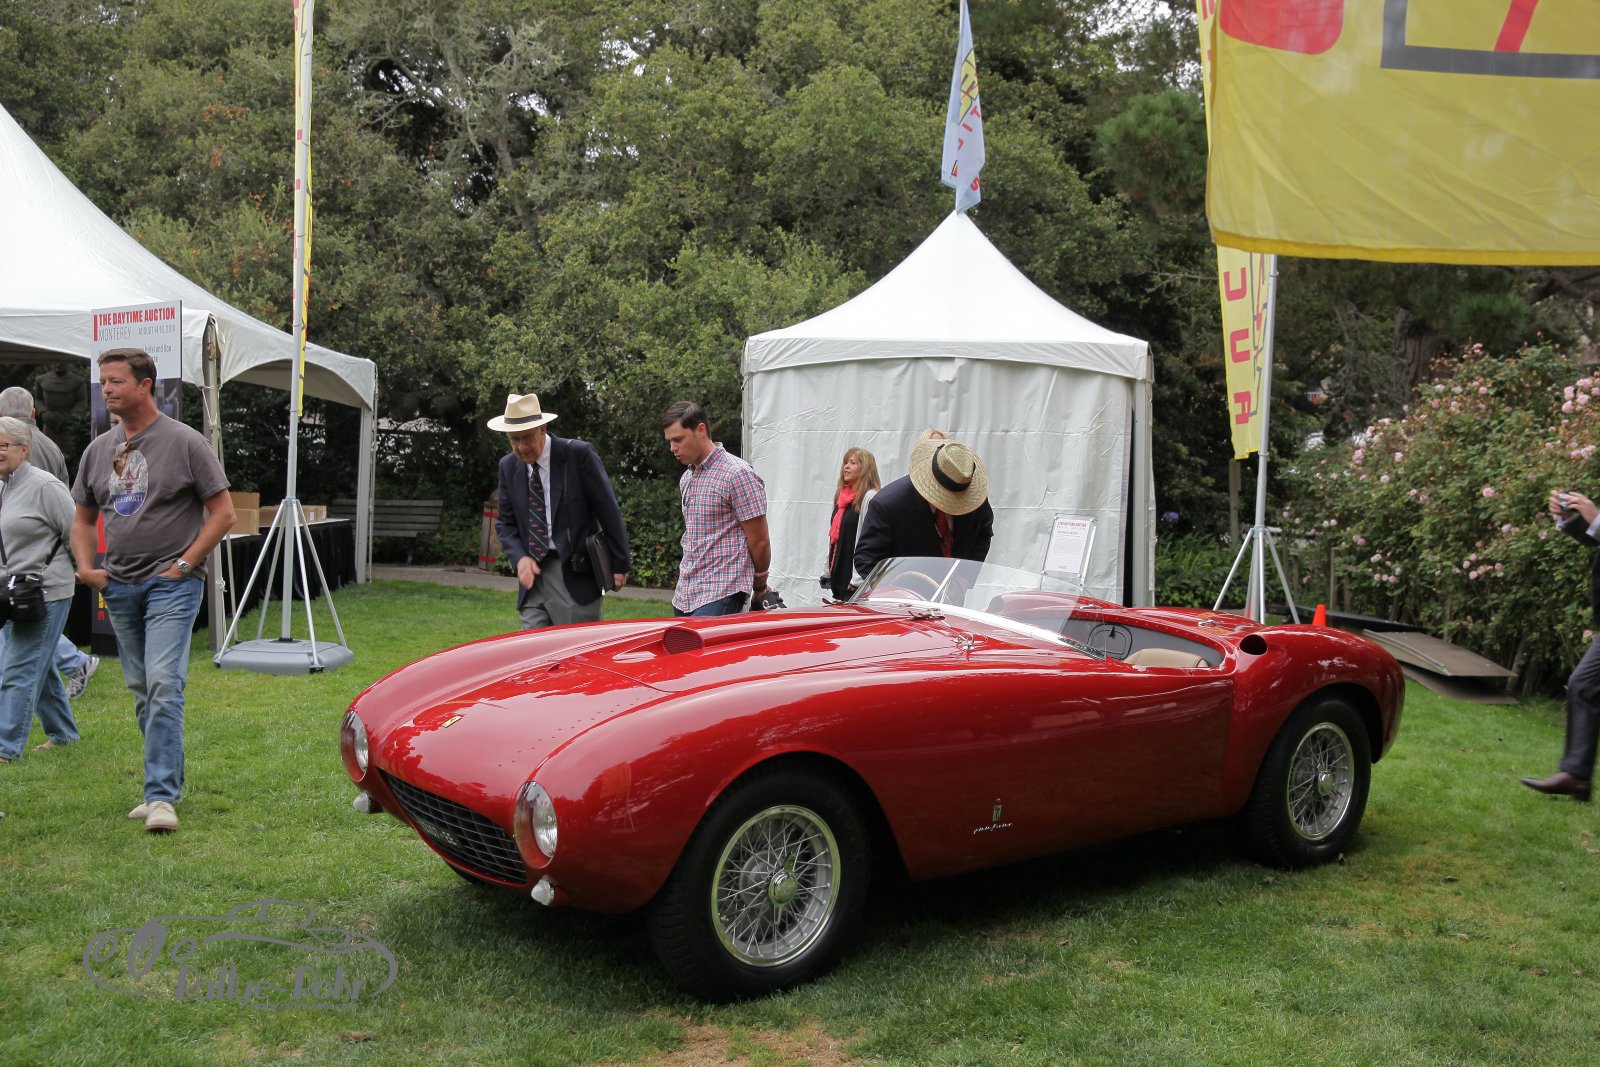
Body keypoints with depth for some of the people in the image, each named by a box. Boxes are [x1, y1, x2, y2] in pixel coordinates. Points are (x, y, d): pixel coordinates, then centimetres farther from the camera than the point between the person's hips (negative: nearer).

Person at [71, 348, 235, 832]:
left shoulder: (185, 442, -5)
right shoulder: (98, 450, 11)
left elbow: (222, 512, -5)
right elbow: (83, 518, 21)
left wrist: (183, 564, -10)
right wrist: (86, 566, 5)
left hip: (171, 585, -6)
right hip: (119, 587, 6)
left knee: (164, 686, -15)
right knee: (141, 692, 11)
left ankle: (161, 796, -13)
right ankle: (167, 782, 23)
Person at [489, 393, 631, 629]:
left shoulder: (579, 454, -8)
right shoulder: (508, 466, 8)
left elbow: (609, 511, -5)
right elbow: (505, 522, 15)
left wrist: (619, 564, -4)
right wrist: (520, 558, -5)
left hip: (575, 576, -5)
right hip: (533, 575, 5)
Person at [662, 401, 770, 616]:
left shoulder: (737, 475, -11)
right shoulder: (686, 479, 16)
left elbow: (759, 541, -7)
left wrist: (760, 586, 5)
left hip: (721, 593, -8)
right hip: (685, 594, 8)